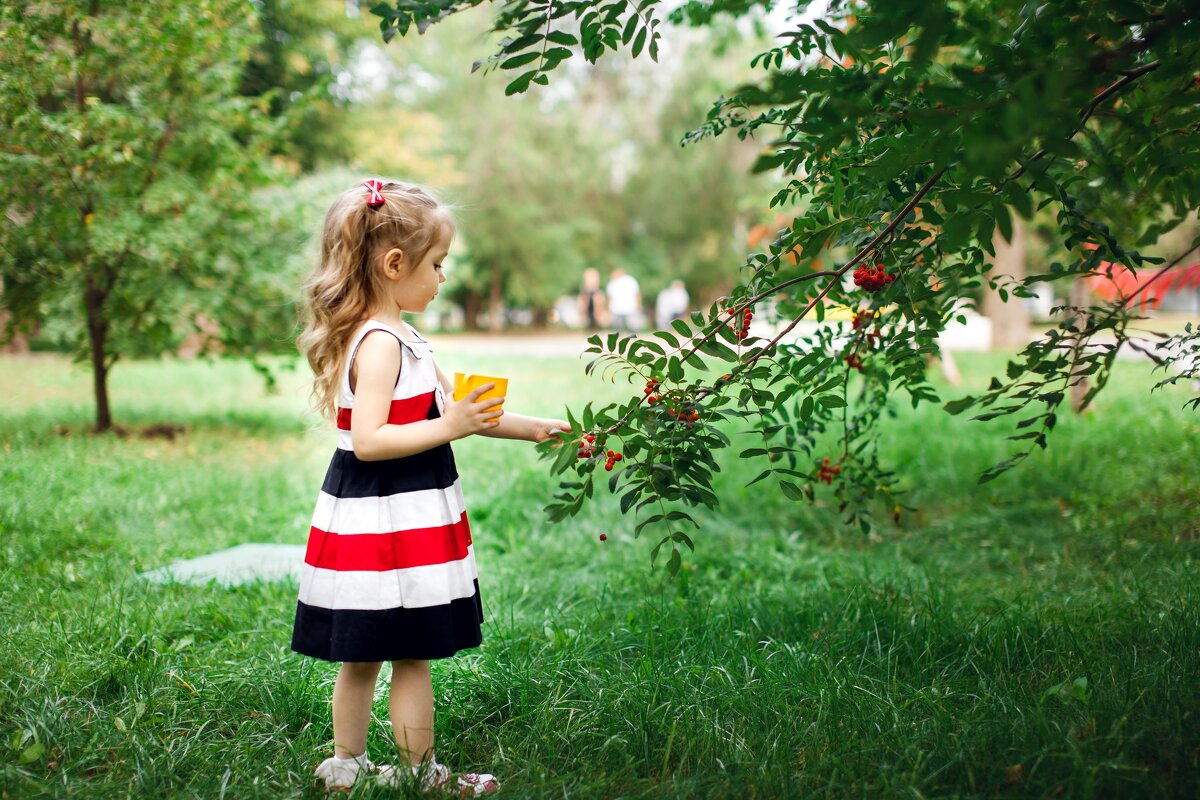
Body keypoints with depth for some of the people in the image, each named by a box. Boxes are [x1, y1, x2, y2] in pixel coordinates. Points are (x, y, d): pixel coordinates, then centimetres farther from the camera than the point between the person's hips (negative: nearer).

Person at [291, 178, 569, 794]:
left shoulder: (394, 337, 14)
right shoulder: (380, 344, -19)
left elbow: (442, 411, 19)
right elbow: (368, 440, -26)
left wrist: (528, 427, 19)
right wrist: (450, 427, -24)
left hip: (380, 519, 10)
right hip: (386, 523, -10)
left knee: (362, 655, 17)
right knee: (411, 657, 2)